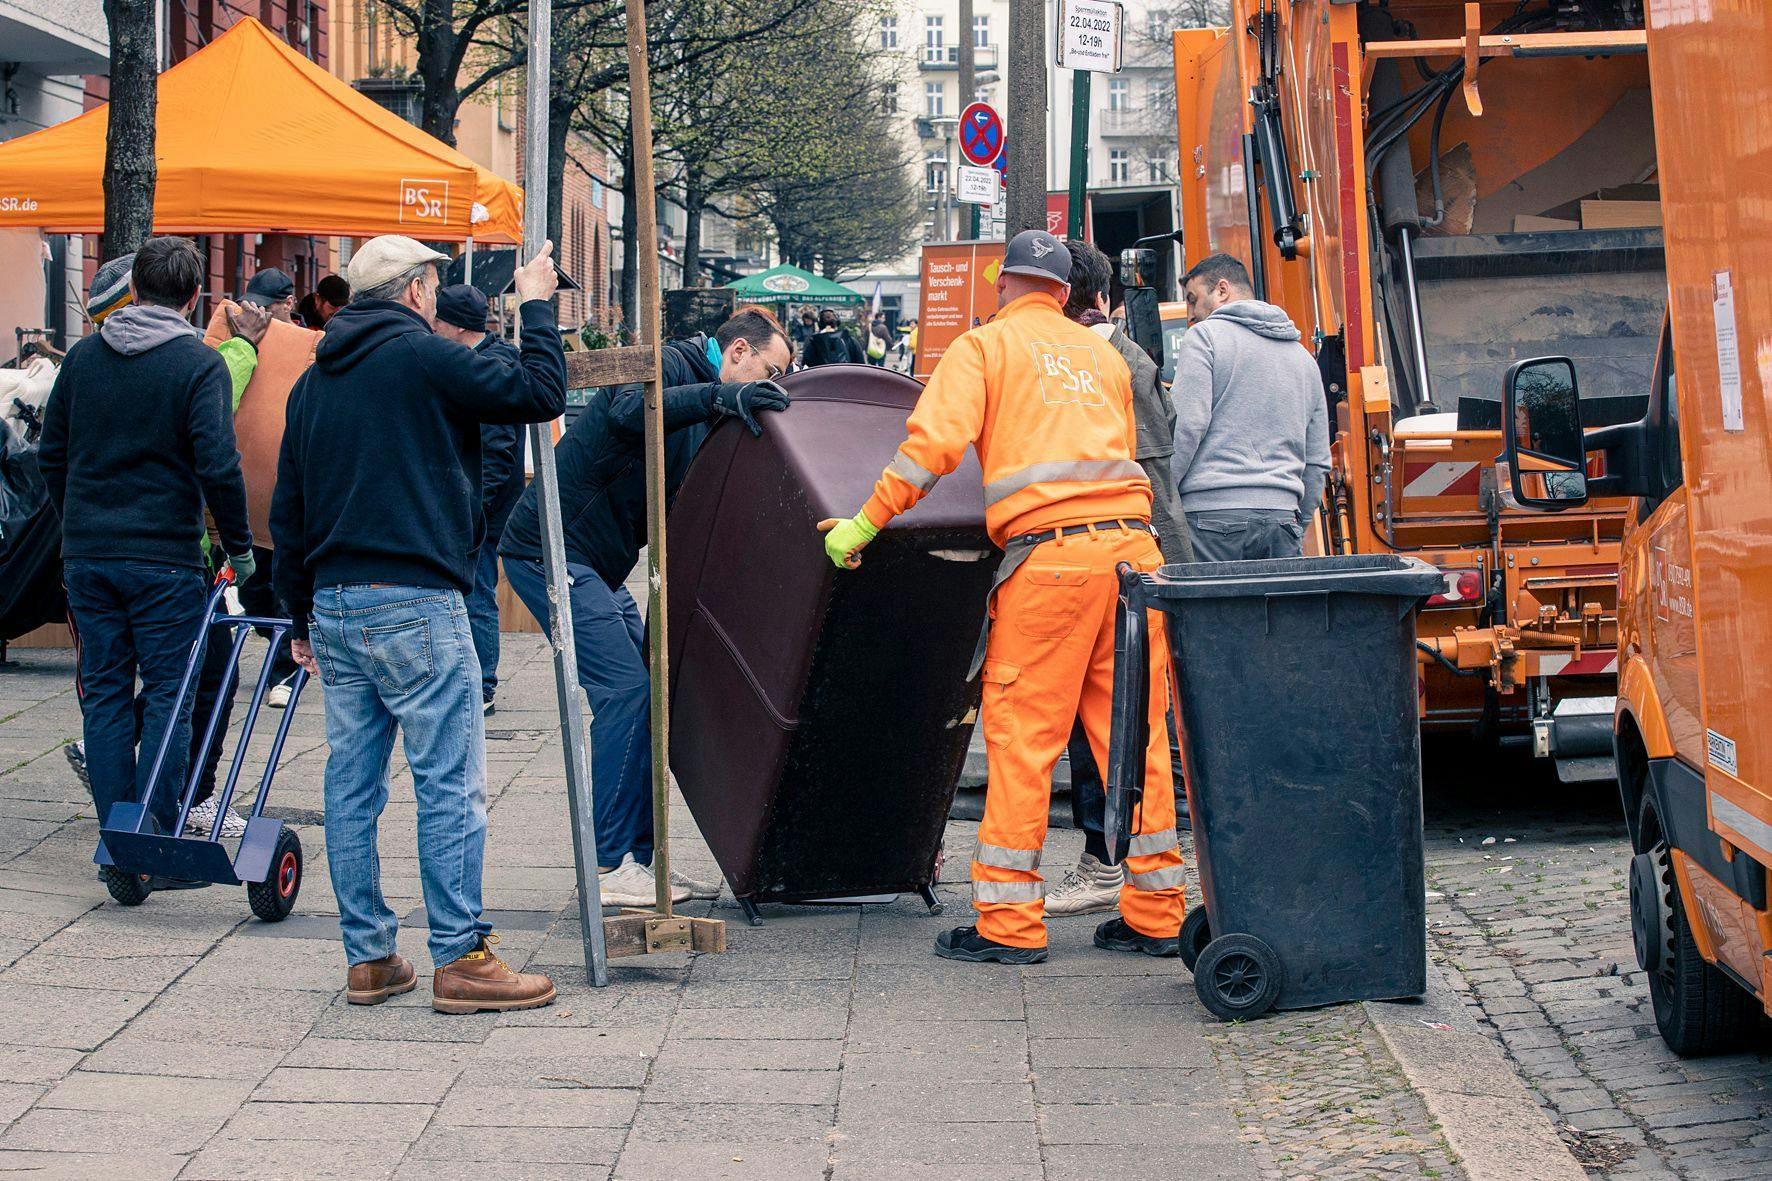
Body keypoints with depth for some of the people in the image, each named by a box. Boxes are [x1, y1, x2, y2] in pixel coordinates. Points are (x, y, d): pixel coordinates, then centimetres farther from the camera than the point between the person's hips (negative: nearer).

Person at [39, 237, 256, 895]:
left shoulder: (83, 356, 7)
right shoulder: (198, 364, -8)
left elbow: (51, 456, 12)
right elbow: (217, 466, -15)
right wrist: (239, 545, -4)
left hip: (87, 555, 4)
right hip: (165, 559, -4)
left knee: (105, 696, 10)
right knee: (169, 698, 2)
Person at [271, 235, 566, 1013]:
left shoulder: (314, 381, 15)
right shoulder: (423, 358, -7)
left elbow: (287, 511, 17)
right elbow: (541, 394, -9)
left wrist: (303, 615, 23)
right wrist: (537, 307, 6)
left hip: (335, 606, 8)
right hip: (414, 605, -8)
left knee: (351, 783, 9)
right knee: (450, 781, -4)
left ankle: (368, 958, 14)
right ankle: (460, 960, -4)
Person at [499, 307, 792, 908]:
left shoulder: (704, 414, 19)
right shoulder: (671, 364, -10)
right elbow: (629, 411, -34)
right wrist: (720, 395, -44)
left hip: (596, 565, 10)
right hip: (551, 549, -10)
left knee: (647, 693, 7)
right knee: (626, 689, -13)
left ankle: (640, 857, 11)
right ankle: (609, 865, -10)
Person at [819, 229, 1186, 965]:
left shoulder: (985, 346, 8)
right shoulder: (1102, 354, 25)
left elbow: (935, 442, -5)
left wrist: (865, 525, 0)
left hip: (1050, 555, -5)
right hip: (1134, 546, 5)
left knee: (1022, 735, 0)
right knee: (1134, 732, 9)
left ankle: (1009, 923, 1)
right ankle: (1155, 916, 11)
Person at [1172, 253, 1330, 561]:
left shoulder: (1205, 336, 3)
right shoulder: (1302, 357, 23)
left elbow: (1186, 427, -8)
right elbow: (1317, 463, 23)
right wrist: (1296, 527, 28)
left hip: (1212, 515, -6)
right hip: (1281, 516, 6)